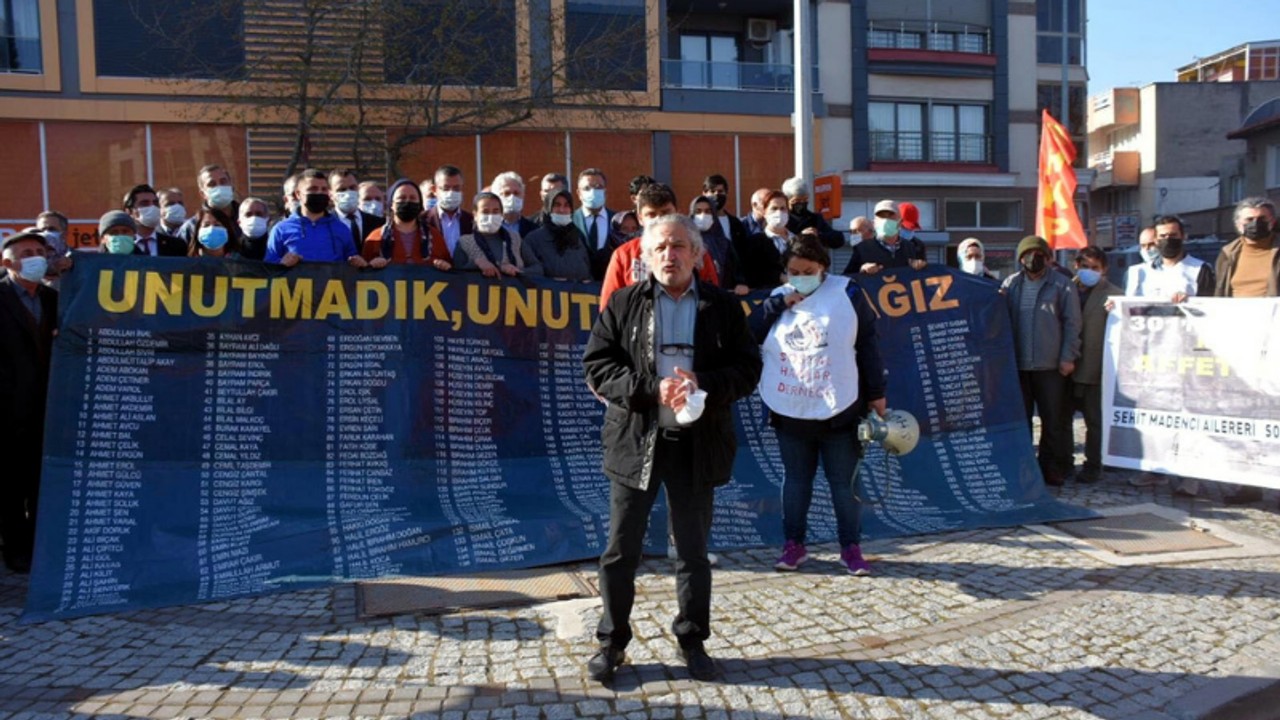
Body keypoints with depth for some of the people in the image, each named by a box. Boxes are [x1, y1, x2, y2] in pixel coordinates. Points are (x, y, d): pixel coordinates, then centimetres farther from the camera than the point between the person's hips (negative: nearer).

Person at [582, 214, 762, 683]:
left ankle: (692, 640, 28)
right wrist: (652, 390, -19)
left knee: (693, 551, 12)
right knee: (621, 550, 7)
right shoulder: (623, 304, 2)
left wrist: (703, 383, -19)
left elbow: (748, 368, 0)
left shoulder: (723, 306, 4)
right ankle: (612, 642, 22)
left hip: (697, 441, 1)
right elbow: (596, 367, -5)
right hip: (635, 440, 0)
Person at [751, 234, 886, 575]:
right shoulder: (778, 298, 7)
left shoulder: (846, 293, -2)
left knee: (844, 482, 5)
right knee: (795, 479, 12)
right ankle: (794, 544, 23)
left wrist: (876, 393, -1)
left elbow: (867, 344, 0)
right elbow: (750, 336, -5)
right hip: (789, 411, 3)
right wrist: (779, 303, -12)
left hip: (839, 409, -3)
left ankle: (851, 547, 17)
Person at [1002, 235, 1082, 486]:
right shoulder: (1010, 284, 10)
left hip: (1050, 365, -3)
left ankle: (1054, 468, 12)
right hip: (1017, 364, 3)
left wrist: (1068, 357, -7)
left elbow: (1072, 323, -2)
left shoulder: (1061, 285, 0)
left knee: (1055, 420, 2)